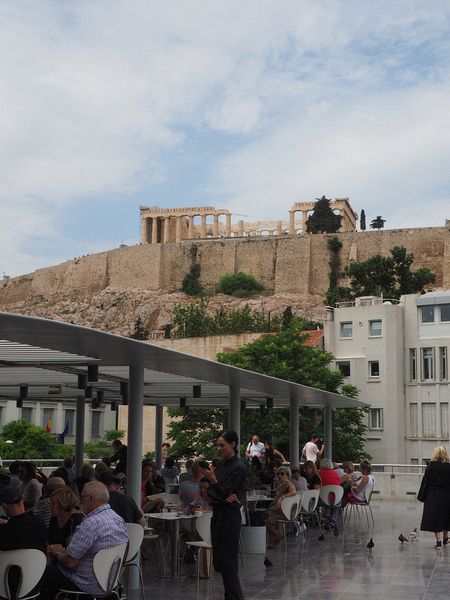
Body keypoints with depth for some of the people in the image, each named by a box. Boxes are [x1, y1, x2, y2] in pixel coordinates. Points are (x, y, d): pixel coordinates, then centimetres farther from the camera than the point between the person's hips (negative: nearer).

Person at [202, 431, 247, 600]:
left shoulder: (239, 467, -13)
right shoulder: (221, 463, 10)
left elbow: (224, 491, -16)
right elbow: (210, 491, 9)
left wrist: (213, 480, -31)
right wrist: (224, 497, -9)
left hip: (230, 515, -8)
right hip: (218, 513, 8)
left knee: (227, 560, -7)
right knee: (219, 559, 10)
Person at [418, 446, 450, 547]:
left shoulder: (431, 465, -8)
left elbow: (425, 480, -6)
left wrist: (422, 496, -1)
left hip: (433, 494, -2)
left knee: (434, 517, 1)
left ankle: (438, 541, -5)